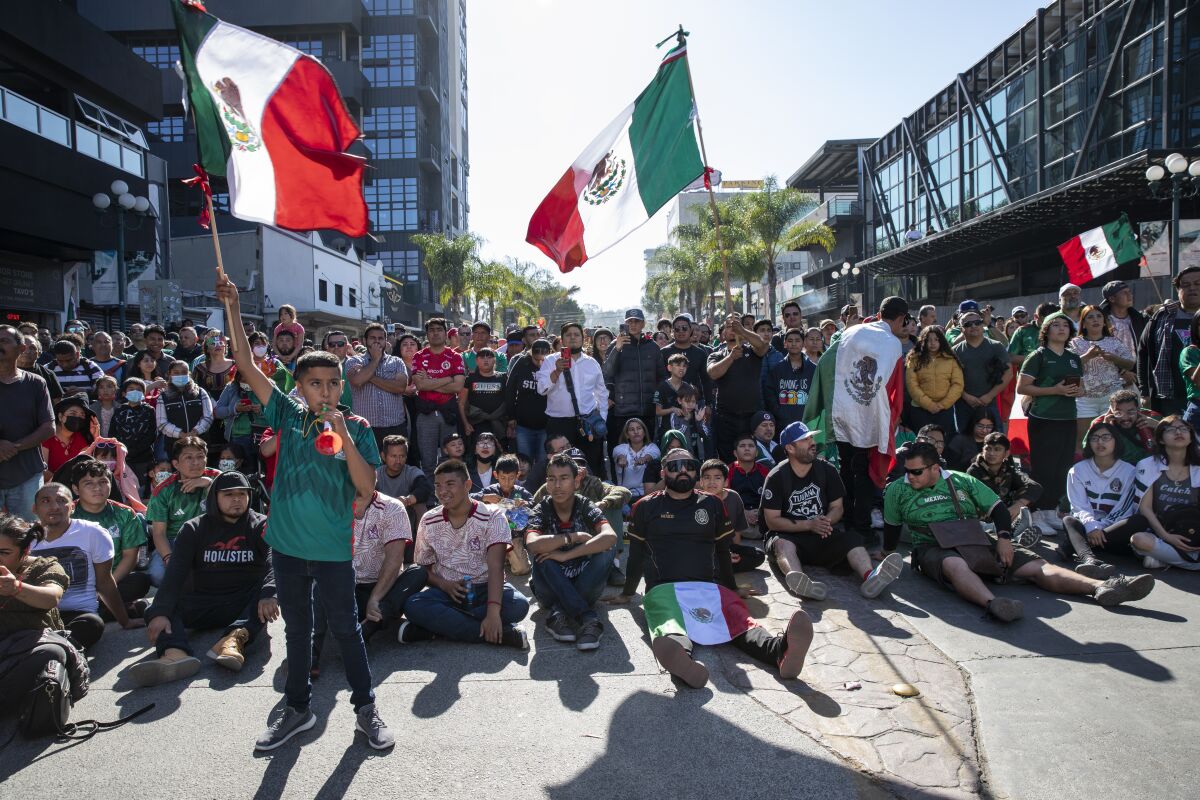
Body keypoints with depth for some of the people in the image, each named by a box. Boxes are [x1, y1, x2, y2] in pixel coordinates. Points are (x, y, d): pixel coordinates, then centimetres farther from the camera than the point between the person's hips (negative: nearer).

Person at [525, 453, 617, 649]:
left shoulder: (585, 507, -8)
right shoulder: (541, 511, -9)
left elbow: (610, 536, -30)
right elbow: (533, 545, -32)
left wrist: (566, 555, -34)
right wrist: (576, 536, -26)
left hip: (584, 584, 1)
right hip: (551, 587, -1)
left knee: (606, 548, -25)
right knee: (542, 553, -30)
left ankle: (560, 613, -29)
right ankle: (588, 618, -36)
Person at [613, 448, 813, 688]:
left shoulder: (712, 505, 20)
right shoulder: (646, 507, 15)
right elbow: (636, 554, 23)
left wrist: (732, 590, 29)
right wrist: (627, 594, 29)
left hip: (709, 587, 2)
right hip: (663, 588, -2)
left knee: (740, 621, -31)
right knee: (670, 630, -38)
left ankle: (782, 649, -59)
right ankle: (680, 658, -70)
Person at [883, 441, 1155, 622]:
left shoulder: (961, 481, 14)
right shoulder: (898, 490, 9)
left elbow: (997, 508, 15)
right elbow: (891, 527, 19)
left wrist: (1003, 538, 0)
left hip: (977, 542, 4)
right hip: (933, 548, -4)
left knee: (1035, 566, -14)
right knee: (955, 565, -42)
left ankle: (1101, 587, -28)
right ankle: (992, 603, -67)